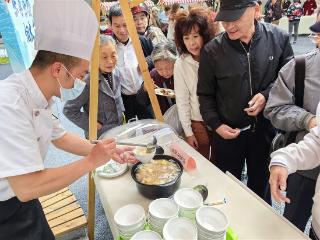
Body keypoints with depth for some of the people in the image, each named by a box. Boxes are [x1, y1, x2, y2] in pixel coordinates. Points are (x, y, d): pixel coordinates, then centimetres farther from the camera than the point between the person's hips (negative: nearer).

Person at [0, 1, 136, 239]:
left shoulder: (39, 98, -4)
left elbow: (59, 137, 11)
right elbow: (27, 187, -32)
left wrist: (107, 151, 6)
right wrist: (92, 161, -23)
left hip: (21, 200, 8)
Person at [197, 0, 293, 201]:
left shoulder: (278, 38, -9)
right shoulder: (212, 51, -13)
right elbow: (205, 94, -3)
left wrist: (267, 95, -15)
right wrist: (216, 125, -11)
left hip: (266, 129, 2)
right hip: (228, 132, -1)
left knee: (261, 184, 23)